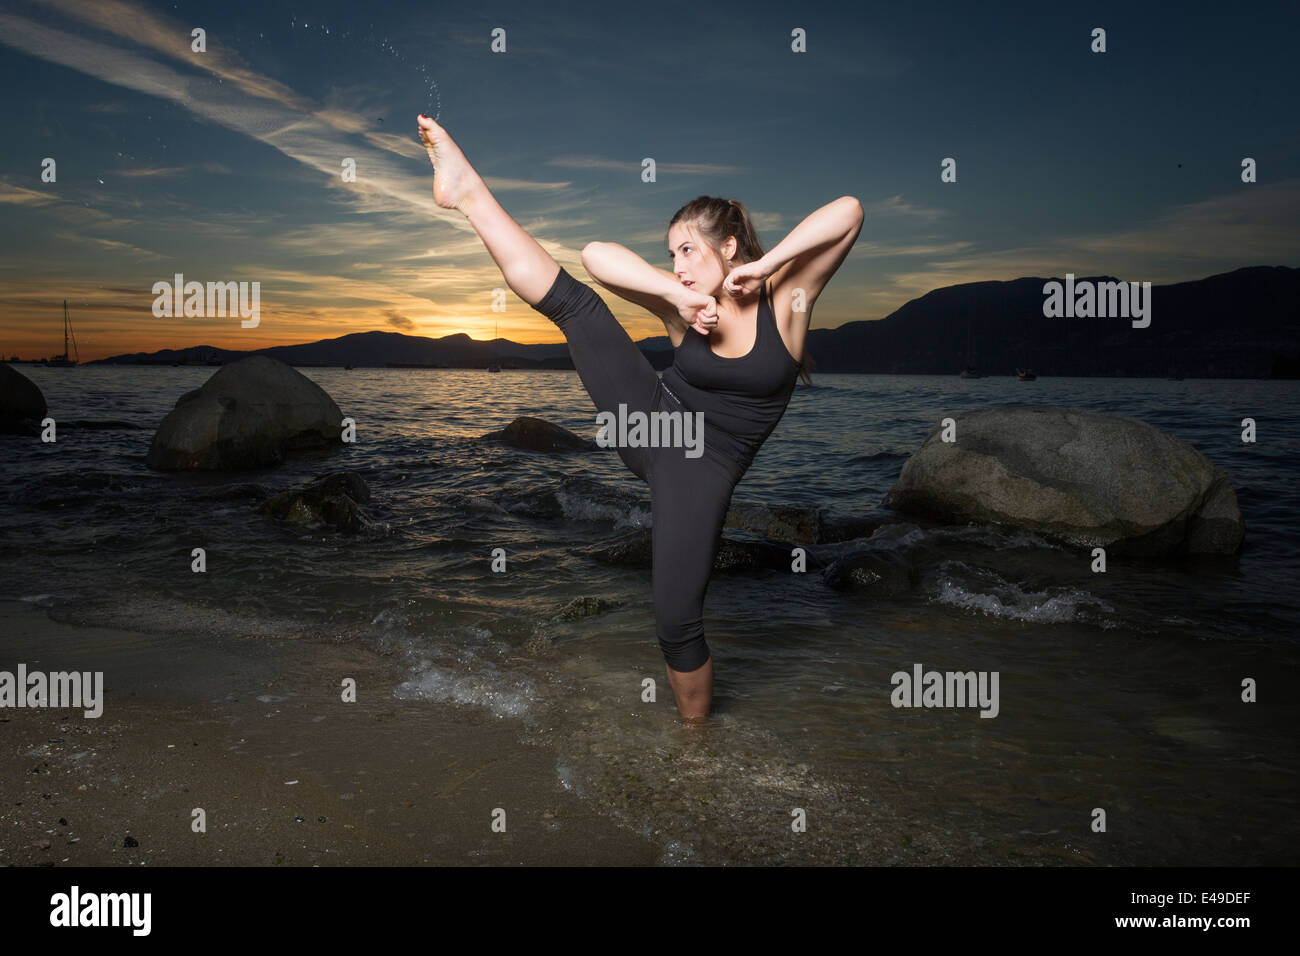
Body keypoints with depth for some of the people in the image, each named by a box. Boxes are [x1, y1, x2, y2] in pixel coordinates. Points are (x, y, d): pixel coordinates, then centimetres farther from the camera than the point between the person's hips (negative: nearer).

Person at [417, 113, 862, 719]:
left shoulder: (785, 298, -6)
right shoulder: (681, 308, 0)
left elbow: (848, 212, -18)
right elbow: (597, 254, -11)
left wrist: (765, 265, -23)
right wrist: (677, 294, -21)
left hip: (703, 468, -3)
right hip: (652, 422, 3)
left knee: (677, 621, -8)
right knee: (571, 301, -8)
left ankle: (696, 730, 17)